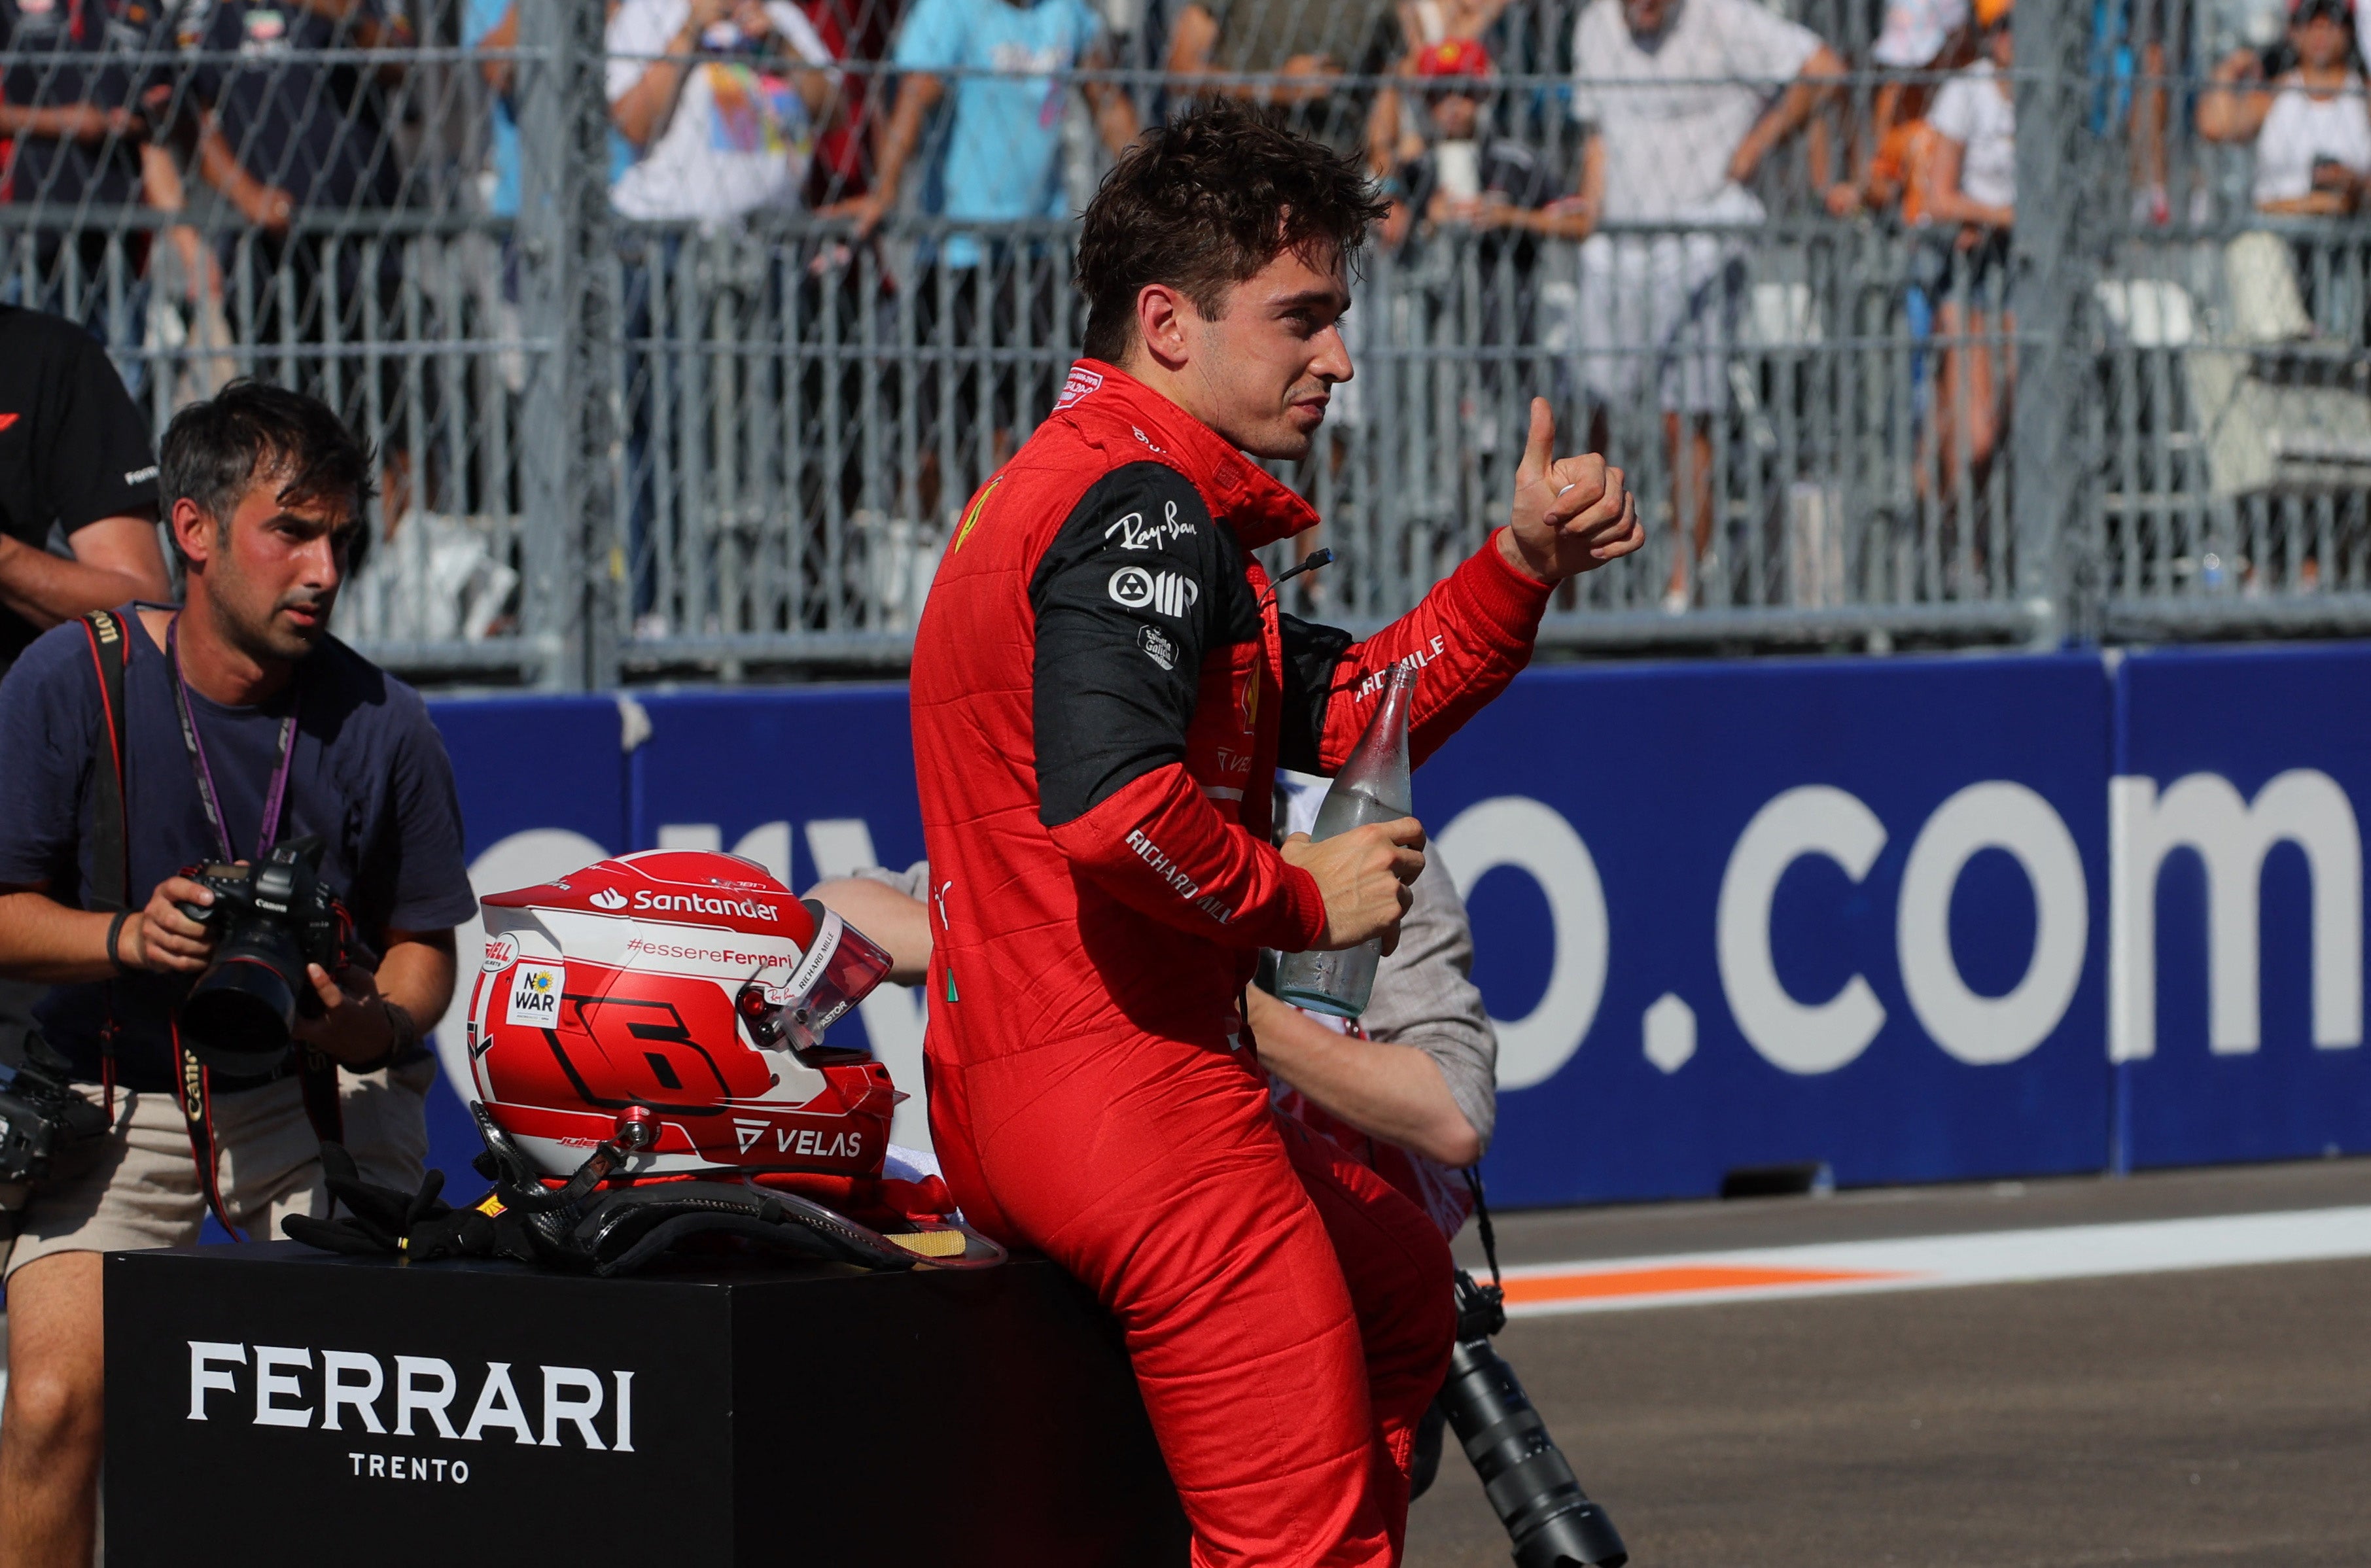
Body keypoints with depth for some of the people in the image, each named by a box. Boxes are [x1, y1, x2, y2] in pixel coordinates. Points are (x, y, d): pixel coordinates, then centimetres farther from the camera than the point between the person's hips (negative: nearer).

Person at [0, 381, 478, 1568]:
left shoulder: (380, 723, -5)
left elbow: (423, 939, 6)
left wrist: (377, 1026, -18)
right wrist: (131, 938, -24)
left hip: (319, 1097, 0)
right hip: (118, 1100, 0)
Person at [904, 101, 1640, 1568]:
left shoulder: (1060, 486, 19)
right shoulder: (1142, 509, -15)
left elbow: (1341, 714, 23)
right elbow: (1109, 806, -30)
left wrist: (1525, 564, 12)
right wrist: (1299, 898, -14)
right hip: (1130, 1096, -11)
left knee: (1400, 1283, 33)